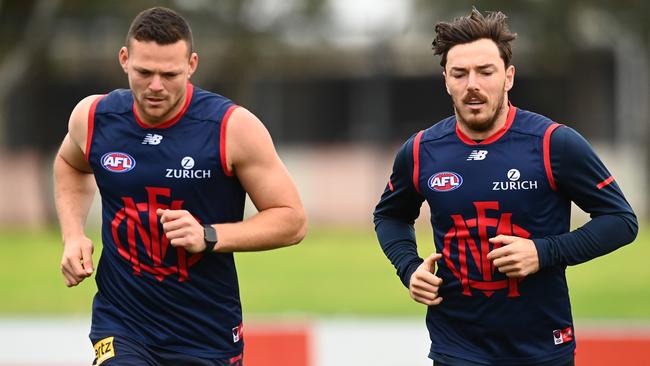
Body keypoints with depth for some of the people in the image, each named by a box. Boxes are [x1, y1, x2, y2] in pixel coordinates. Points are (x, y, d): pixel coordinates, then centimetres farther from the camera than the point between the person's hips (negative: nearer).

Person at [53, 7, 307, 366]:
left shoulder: (233, 127, -13)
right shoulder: (94, 117, -3)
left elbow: (292, 220, -7)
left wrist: (209, 237, -21)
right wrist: (72, 236, 6)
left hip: (206, 336, -1)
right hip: (120, 327, 1)